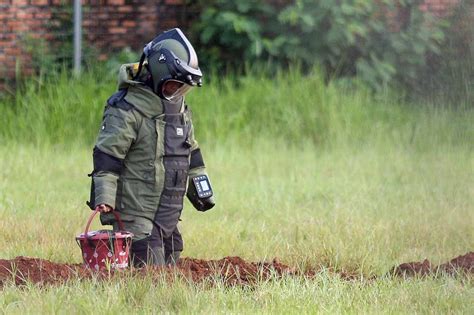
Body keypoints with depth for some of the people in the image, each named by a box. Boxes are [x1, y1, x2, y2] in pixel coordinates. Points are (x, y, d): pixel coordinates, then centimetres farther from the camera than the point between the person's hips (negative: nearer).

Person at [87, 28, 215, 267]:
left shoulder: (179, 108, 15)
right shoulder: (127, 110, -11)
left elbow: (191, 156, 27)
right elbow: (106, 158, -15)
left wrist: (202, 193, 27)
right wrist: (104, 198, -23)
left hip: (168, 217, 8)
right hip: (136, 216, -8)